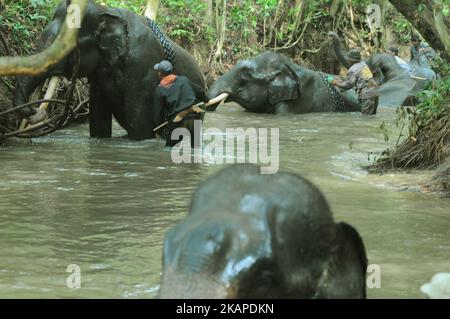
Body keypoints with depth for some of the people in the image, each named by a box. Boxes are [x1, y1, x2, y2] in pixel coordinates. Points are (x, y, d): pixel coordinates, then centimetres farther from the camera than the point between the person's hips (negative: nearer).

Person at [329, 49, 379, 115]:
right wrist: (341, 81, 29)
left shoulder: (353, 70, -8)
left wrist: (337, 83, 9)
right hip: (374, 92, 9)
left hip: (366, 95, -9)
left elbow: (348, 84, -4)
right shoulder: (363, 64, 18)